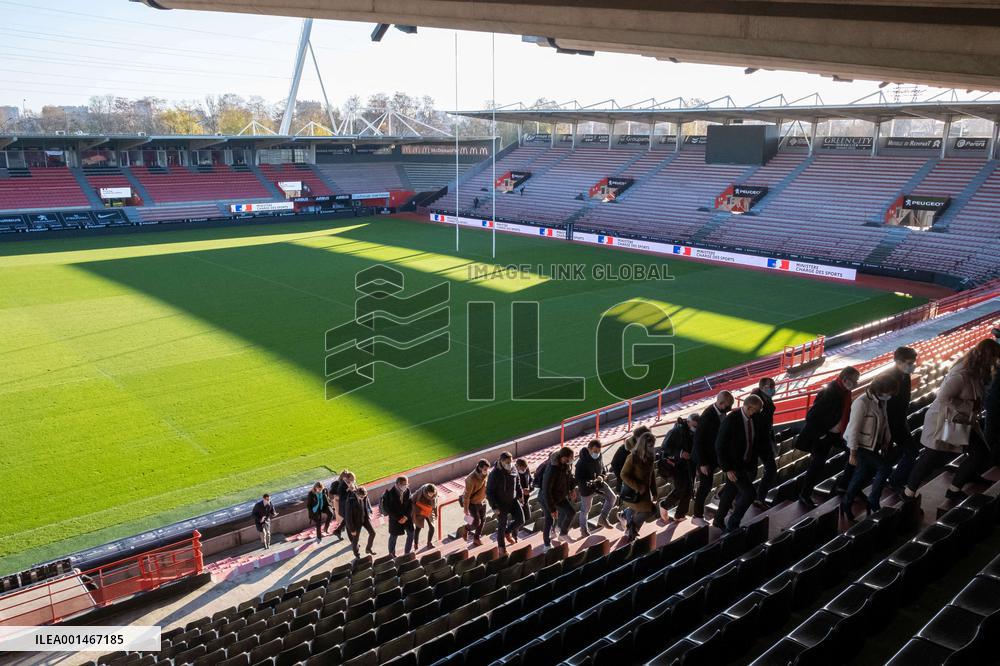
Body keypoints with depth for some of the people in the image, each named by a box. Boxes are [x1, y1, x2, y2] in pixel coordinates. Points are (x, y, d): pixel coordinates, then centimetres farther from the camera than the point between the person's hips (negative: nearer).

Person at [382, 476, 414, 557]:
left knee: (411, 534, 6)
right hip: (395, 518, -4)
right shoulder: (390, 493, -22)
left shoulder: (407, 490, -10)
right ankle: (391, 554, 32)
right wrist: (398, 518, -16)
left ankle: (407, 553, 24)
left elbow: (410, 504, -3)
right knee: (393, 536, 11)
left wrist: (406, 517, -12)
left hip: (406, 516, 4)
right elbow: (388, 508, -17)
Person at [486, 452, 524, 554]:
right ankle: (501, 547, 27)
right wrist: (494, 507, -19)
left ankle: (508, 532, 28)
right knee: (502, 525, 7)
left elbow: (517, 482, 13)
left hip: (513, 500, 5)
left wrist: (520, 495, 12)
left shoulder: (513, 469, -7)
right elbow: (489, 492, -18)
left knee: (520, 520, -1)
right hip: (501, 503, -5)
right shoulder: (494, 474, -24)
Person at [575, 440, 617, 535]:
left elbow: (604, 471, 7)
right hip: (586, 487, -5)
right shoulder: (582, 462, -27)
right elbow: (578, 479, -22)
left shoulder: (599, 457, -8)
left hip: (598, 483, 5)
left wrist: (601, 477, -16)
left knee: (612, 497, -9)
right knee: (585, 509, 9)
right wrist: (589, 483, -39)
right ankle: (583, 528, 34)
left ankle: (602, 518, 8)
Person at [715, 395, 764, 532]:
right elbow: (720, 446, -20)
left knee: (731, 492, 17)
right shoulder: (730, 420, -23)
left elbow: (755, 442, 12)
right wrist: (727, 469, -20)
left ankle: (719, 520, 35)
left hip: (747, 463, 7)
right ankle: (732, 524, 6)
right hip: (733, 464, -7)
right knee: (749, 493, -11)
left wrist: (754, 463, 8)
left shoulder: (753, 419, -2)